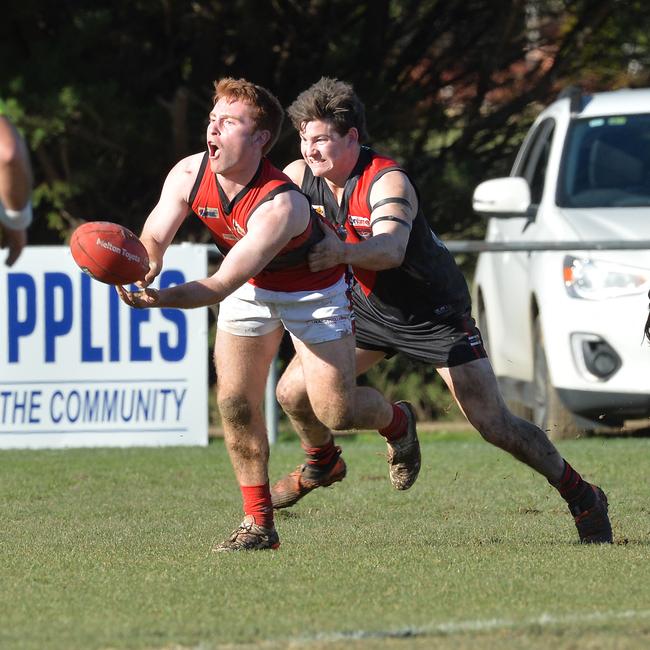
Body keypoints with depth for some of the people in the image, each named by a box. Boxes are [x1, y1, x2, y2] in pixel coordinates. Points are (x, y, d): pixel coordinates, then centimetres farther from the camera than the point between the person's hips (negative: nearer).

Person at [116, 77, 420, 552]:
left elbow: (225, 283, -44)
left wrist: (162, 299, -58)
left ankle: (397, 421, 29)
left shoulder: (280, 205, -39)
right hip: (250, 288, 5)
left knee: (336, 412, -8)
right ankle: (258, 523, 4)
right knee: (235, 402, -8)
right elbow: (153, 240, -21)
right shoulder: (188, 176, -20)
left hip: (314, 290, -5)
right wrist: (142, 268, -46)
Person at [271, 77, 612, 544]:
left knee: (493, 423, -11)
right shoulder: (300, 177, -9)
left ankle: (582, 497, 5)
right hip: (369, 308, 6)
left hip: (436, 313, -6)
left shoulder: (387, 181, -29)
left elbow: (390, 250, -46)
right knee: (294, 392, 0)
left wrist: (343, 251, -66)